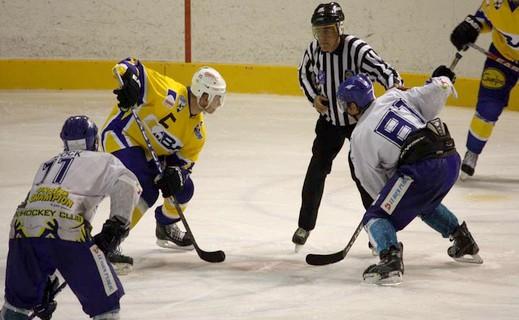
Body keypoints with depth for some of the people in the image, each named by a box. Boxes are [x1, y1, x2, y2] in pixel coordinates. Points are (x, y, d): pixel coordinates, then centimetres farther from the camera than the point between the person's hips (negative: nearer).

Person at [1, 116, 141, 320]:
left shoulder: (48, 164, 38)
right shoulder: (102, 161, 21)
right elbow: (126, 184, -1)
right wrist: (117, 224, -4)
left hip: (22, 225, 5)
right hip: (64, 228, -5)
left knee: (20, 297, 25)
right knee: (104, 297, 4)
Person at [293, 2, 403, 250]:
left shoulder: (356, 49, -28)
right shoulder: (314, 50, -10)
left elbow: (380, 69, -42)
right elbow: (305, 73, 11)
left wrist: (395, 86, -62)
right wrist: (314, 96, -5)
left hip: (361, 119, -5)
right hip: (330, 119, 5)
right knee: (317, 168, -1)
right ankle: (305, 225, 13)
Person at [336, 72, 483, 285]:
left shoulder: (360, 137, 6)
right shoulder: (394, 97, 15)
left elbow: (373, 182, 11)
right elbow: (433, 97, 10)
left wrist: (386, 199, 27)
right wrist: (441, 80, 32)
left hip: (421, 170, -7)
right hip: (451, 158, 7)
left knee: (376, 217, 3)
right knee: (426, 203, 38)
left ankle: (391, 259, -24)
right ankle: (464, 244, 40)